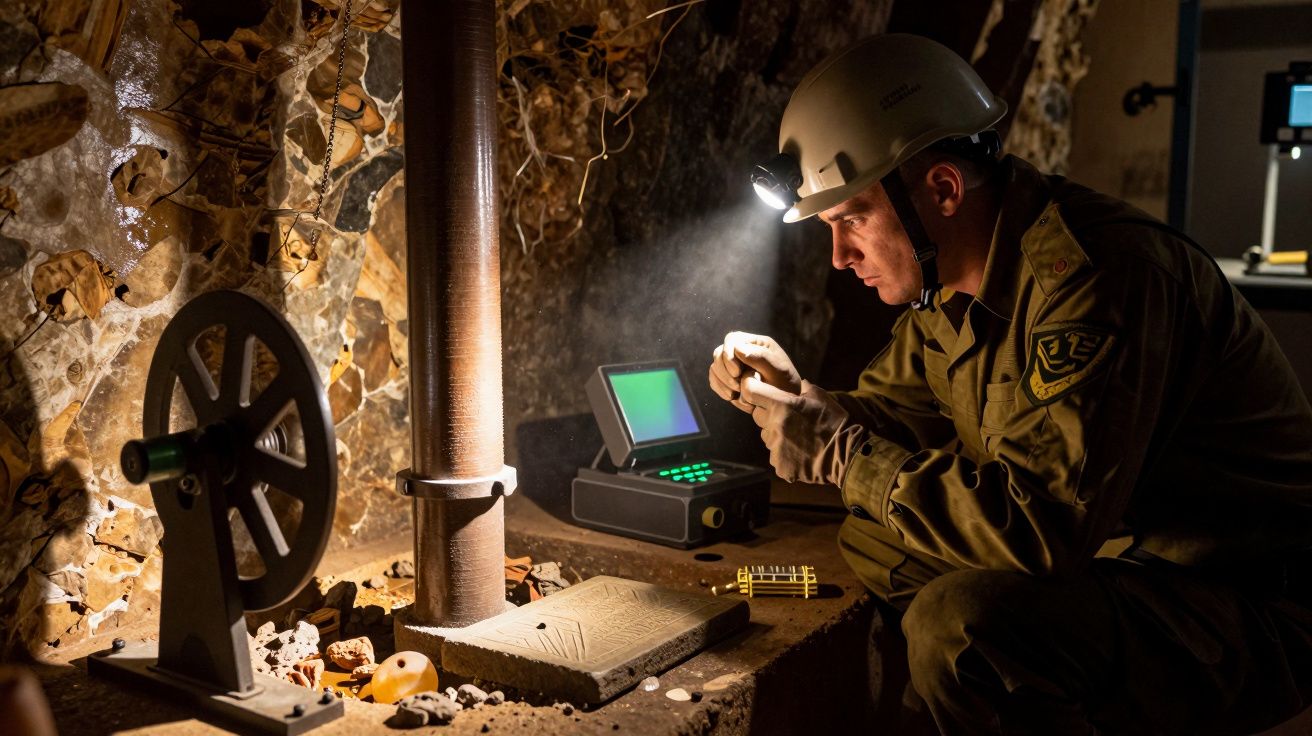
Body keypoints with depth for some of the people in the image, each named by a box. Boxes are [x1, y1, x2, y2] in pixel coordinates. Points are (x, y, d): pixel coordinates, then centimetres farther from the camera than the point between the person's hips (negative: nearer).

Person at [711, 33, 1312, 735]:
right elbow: (888, 411, 13)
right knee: (874, 540, 5)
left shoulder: (1095, 274, -27)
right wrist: (794, 396, -7)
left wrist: (842, 451, -25)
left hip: (1252, 613, -8)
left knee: (960, 623, -30)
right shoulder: (948, 281, 2)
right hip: (1104, 559, 9)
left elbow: (1042, 526, -33)